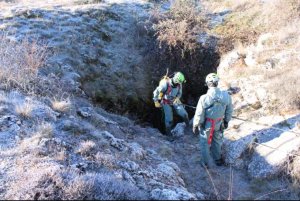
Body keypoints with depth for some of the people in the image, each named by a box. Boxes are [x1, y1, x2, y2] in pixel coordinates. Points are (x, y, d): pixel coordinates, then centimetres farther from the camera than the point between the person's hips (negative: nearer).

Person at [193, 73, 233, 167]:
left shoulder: (204, 98, -28)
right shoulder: (226, 95, -17)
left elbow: (199, 115, -18)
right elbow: (229, 111, -3)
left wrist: (195, 126, -3)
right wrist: (226, 121, 14)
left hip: (206, 124, -3)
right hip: (219, 124, 3)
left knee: (205, 144, 18)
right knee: (217, 142, 26)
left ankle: (205, 163, 34)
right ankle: (218, 160, 45)